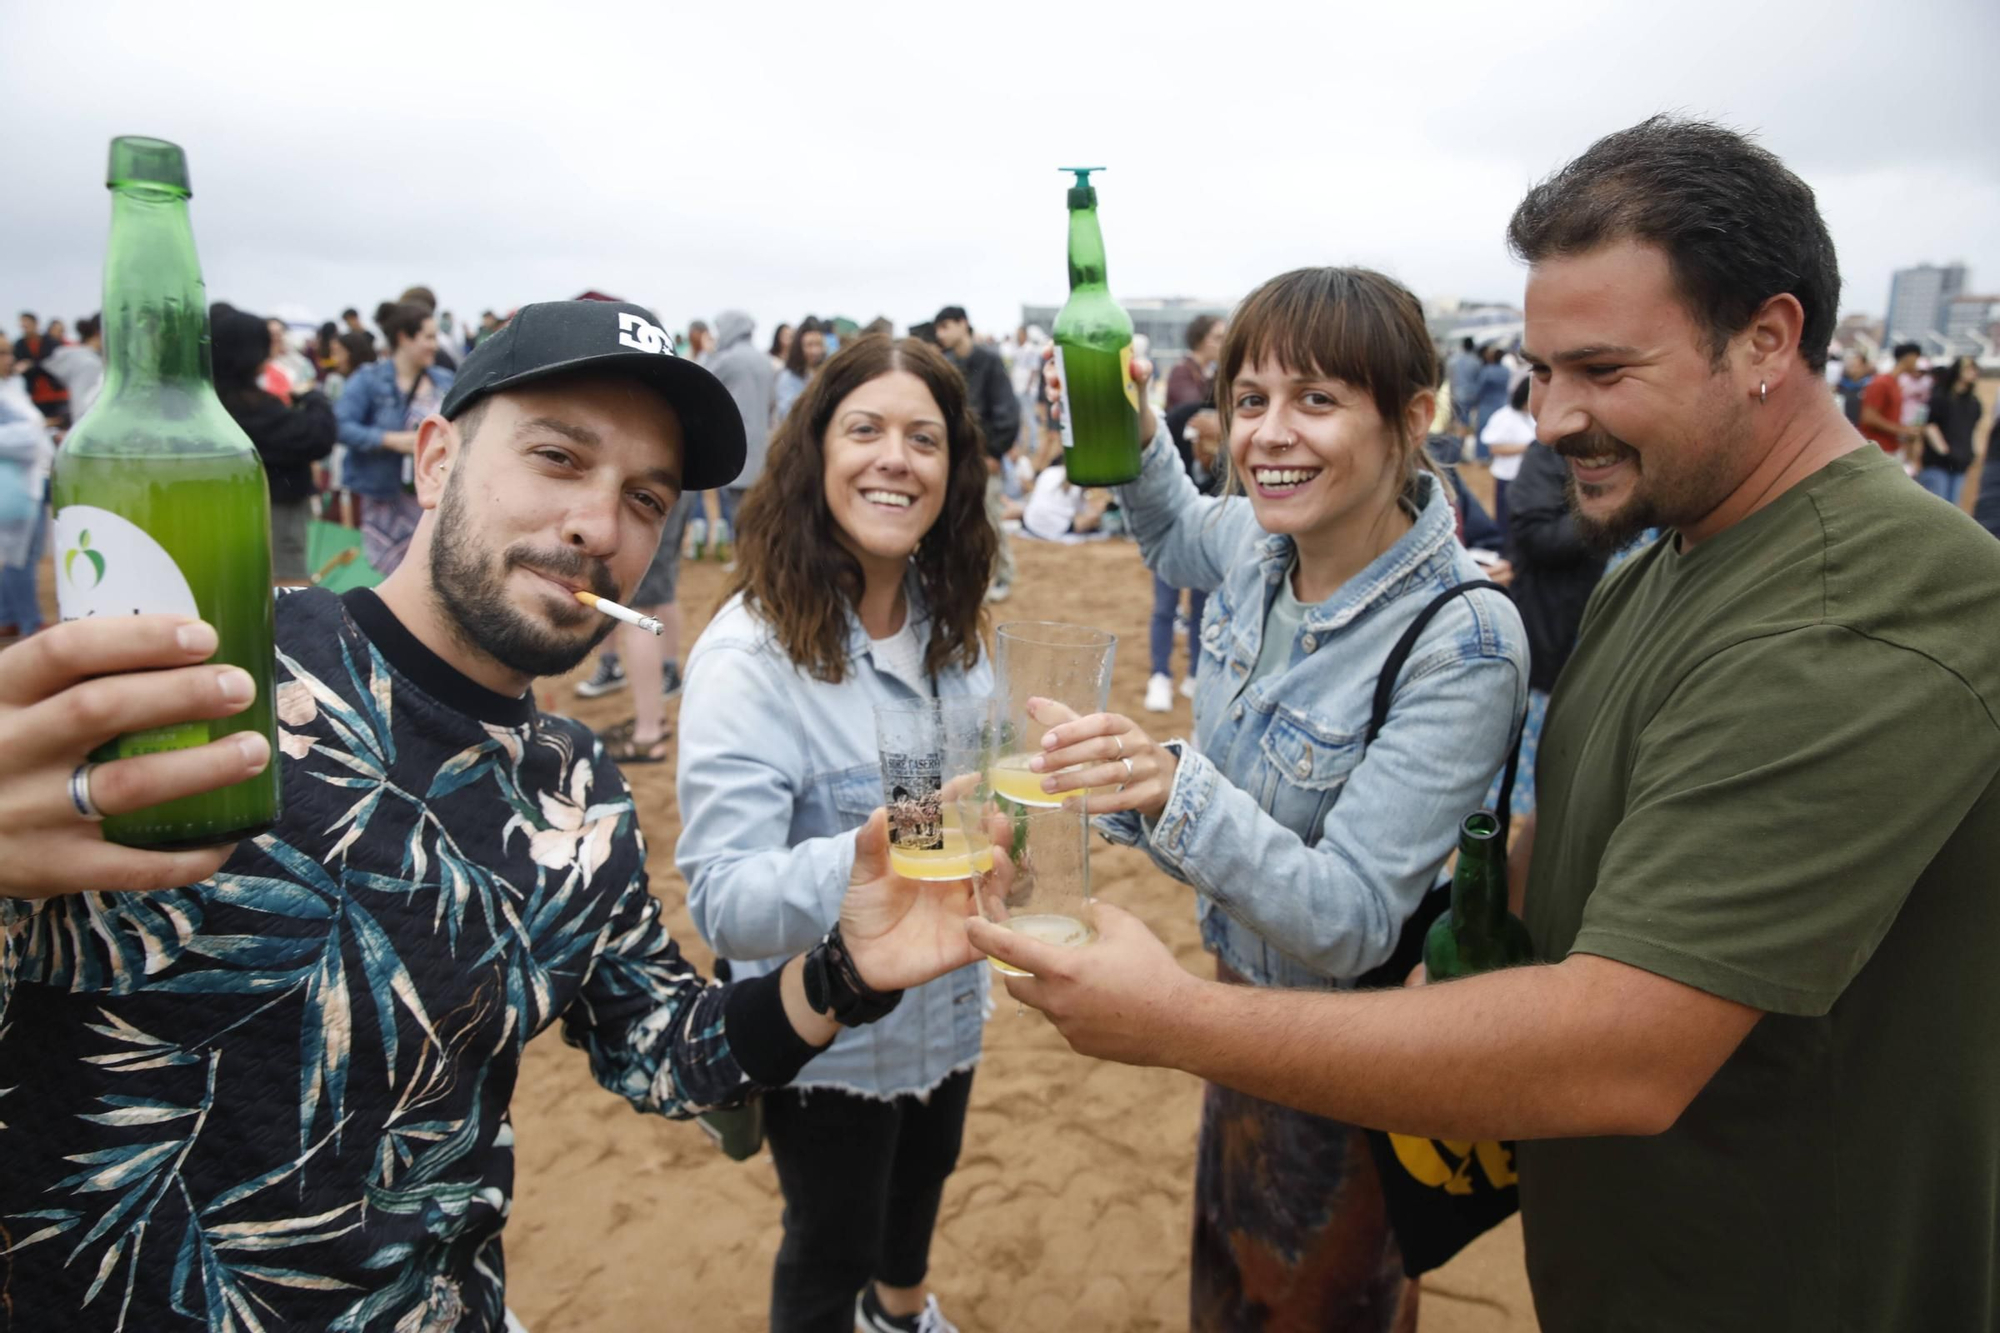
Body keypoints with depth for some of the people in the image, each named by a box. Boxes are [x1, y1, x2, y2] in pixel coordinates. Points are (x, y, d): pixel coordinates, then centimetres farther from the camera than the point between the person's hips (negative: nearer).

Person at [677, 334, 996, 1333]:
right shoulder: (749, 652, -27)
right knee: (830, 1249, 18)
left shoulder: (947, 623, -7)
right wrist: (863, 860, -48)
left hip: (946, 1006, 7)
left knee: (924, 1174, 32)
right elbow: (724, 902, -31)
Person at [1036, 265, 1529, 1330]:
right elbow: (1177, 536, 15)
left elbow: (1350, 922, -31)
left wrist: (1176, 787, -47)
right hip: (1244, 991, 6)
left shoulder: (1463, 643, -29)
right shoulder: (1265, 544, -11)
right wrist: (1130, 431, -5)